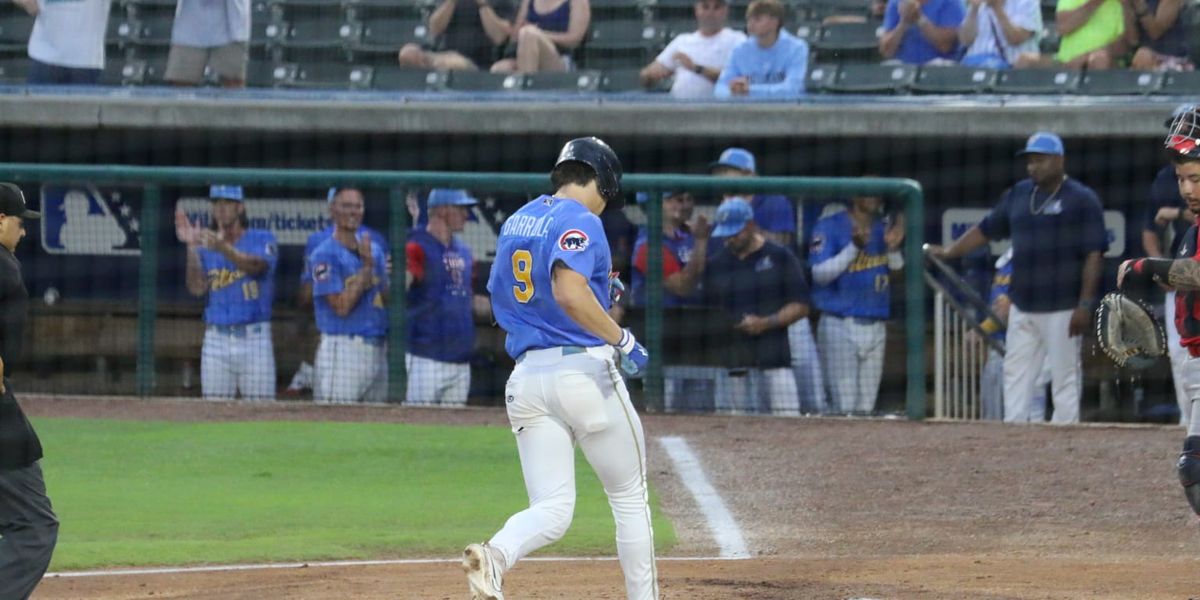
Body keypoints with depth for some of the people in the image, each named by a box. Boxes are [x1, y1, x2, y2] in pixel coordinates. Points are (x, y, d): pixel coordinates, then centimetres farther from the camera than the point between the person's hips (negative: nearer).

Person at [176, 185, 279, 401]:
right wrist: (191, 247, -14)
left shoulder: (263, 240, 2)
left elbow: (256, 266, -20)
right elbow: (197, 288, -3)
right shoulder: (205, 247, 11)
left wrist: (224, 248, -37)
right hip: (216, 340, 3)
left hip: (254, 339, -3)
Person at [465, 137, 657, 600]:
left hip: (525, 377, 6)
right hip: (585, 370, -6)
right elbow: (570, 293, -26)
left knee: (551, 510, -2)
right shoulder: (580, 222, -9)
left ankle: (494, 556, -32)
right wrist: (622, 340, -19)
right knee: (629, 497, 11)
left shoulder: (516, 222, 16)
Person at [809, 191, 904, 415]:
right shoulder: (830, 226, -4)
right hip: (840, 326, -5)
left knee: (866, 406, 8)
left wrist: (894, 249, -8)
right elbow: (819, 273, -12)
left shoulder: (883, 229, 12)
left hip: (876, 327, 5)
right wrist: (854, 247, -21)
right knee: (844, 406, -11)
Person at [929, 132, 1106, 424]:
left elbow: (1093, 256, -10)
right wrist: (949, 252, 9)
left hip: (1062, 309, -7)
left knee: (1065, 379, -4)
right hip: (1022, 308, 7)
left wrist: (1085, 305, -16)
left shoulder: (1081, 200, -6)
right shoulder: (1018, 194, 13)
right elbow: (986, 230, 20)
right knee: (1015, 377, 6)